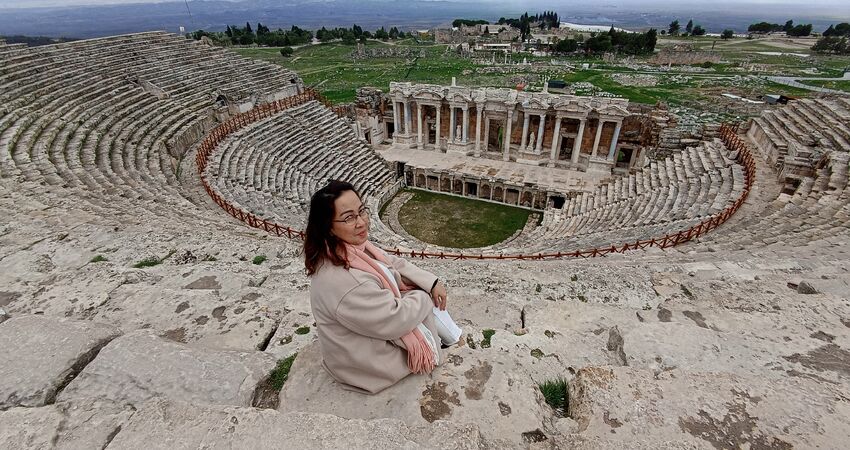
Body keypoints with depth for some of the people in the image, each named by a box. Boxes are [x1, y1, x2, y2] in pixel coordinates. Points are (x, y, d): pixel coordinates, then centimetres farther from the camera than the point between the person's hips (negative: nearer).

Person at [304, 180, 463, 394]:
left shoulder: (353, 246, -11)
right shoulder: (342, 281, -40)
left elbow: (394, 264, 3)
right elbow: (396, 320, -30)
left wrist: (432, 282, -6)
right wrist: (425, 296, -13)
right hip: (369, 359, -8)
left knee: (429, 300, 9)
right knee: (430, 304, 2)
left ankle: (453, 338, 34)